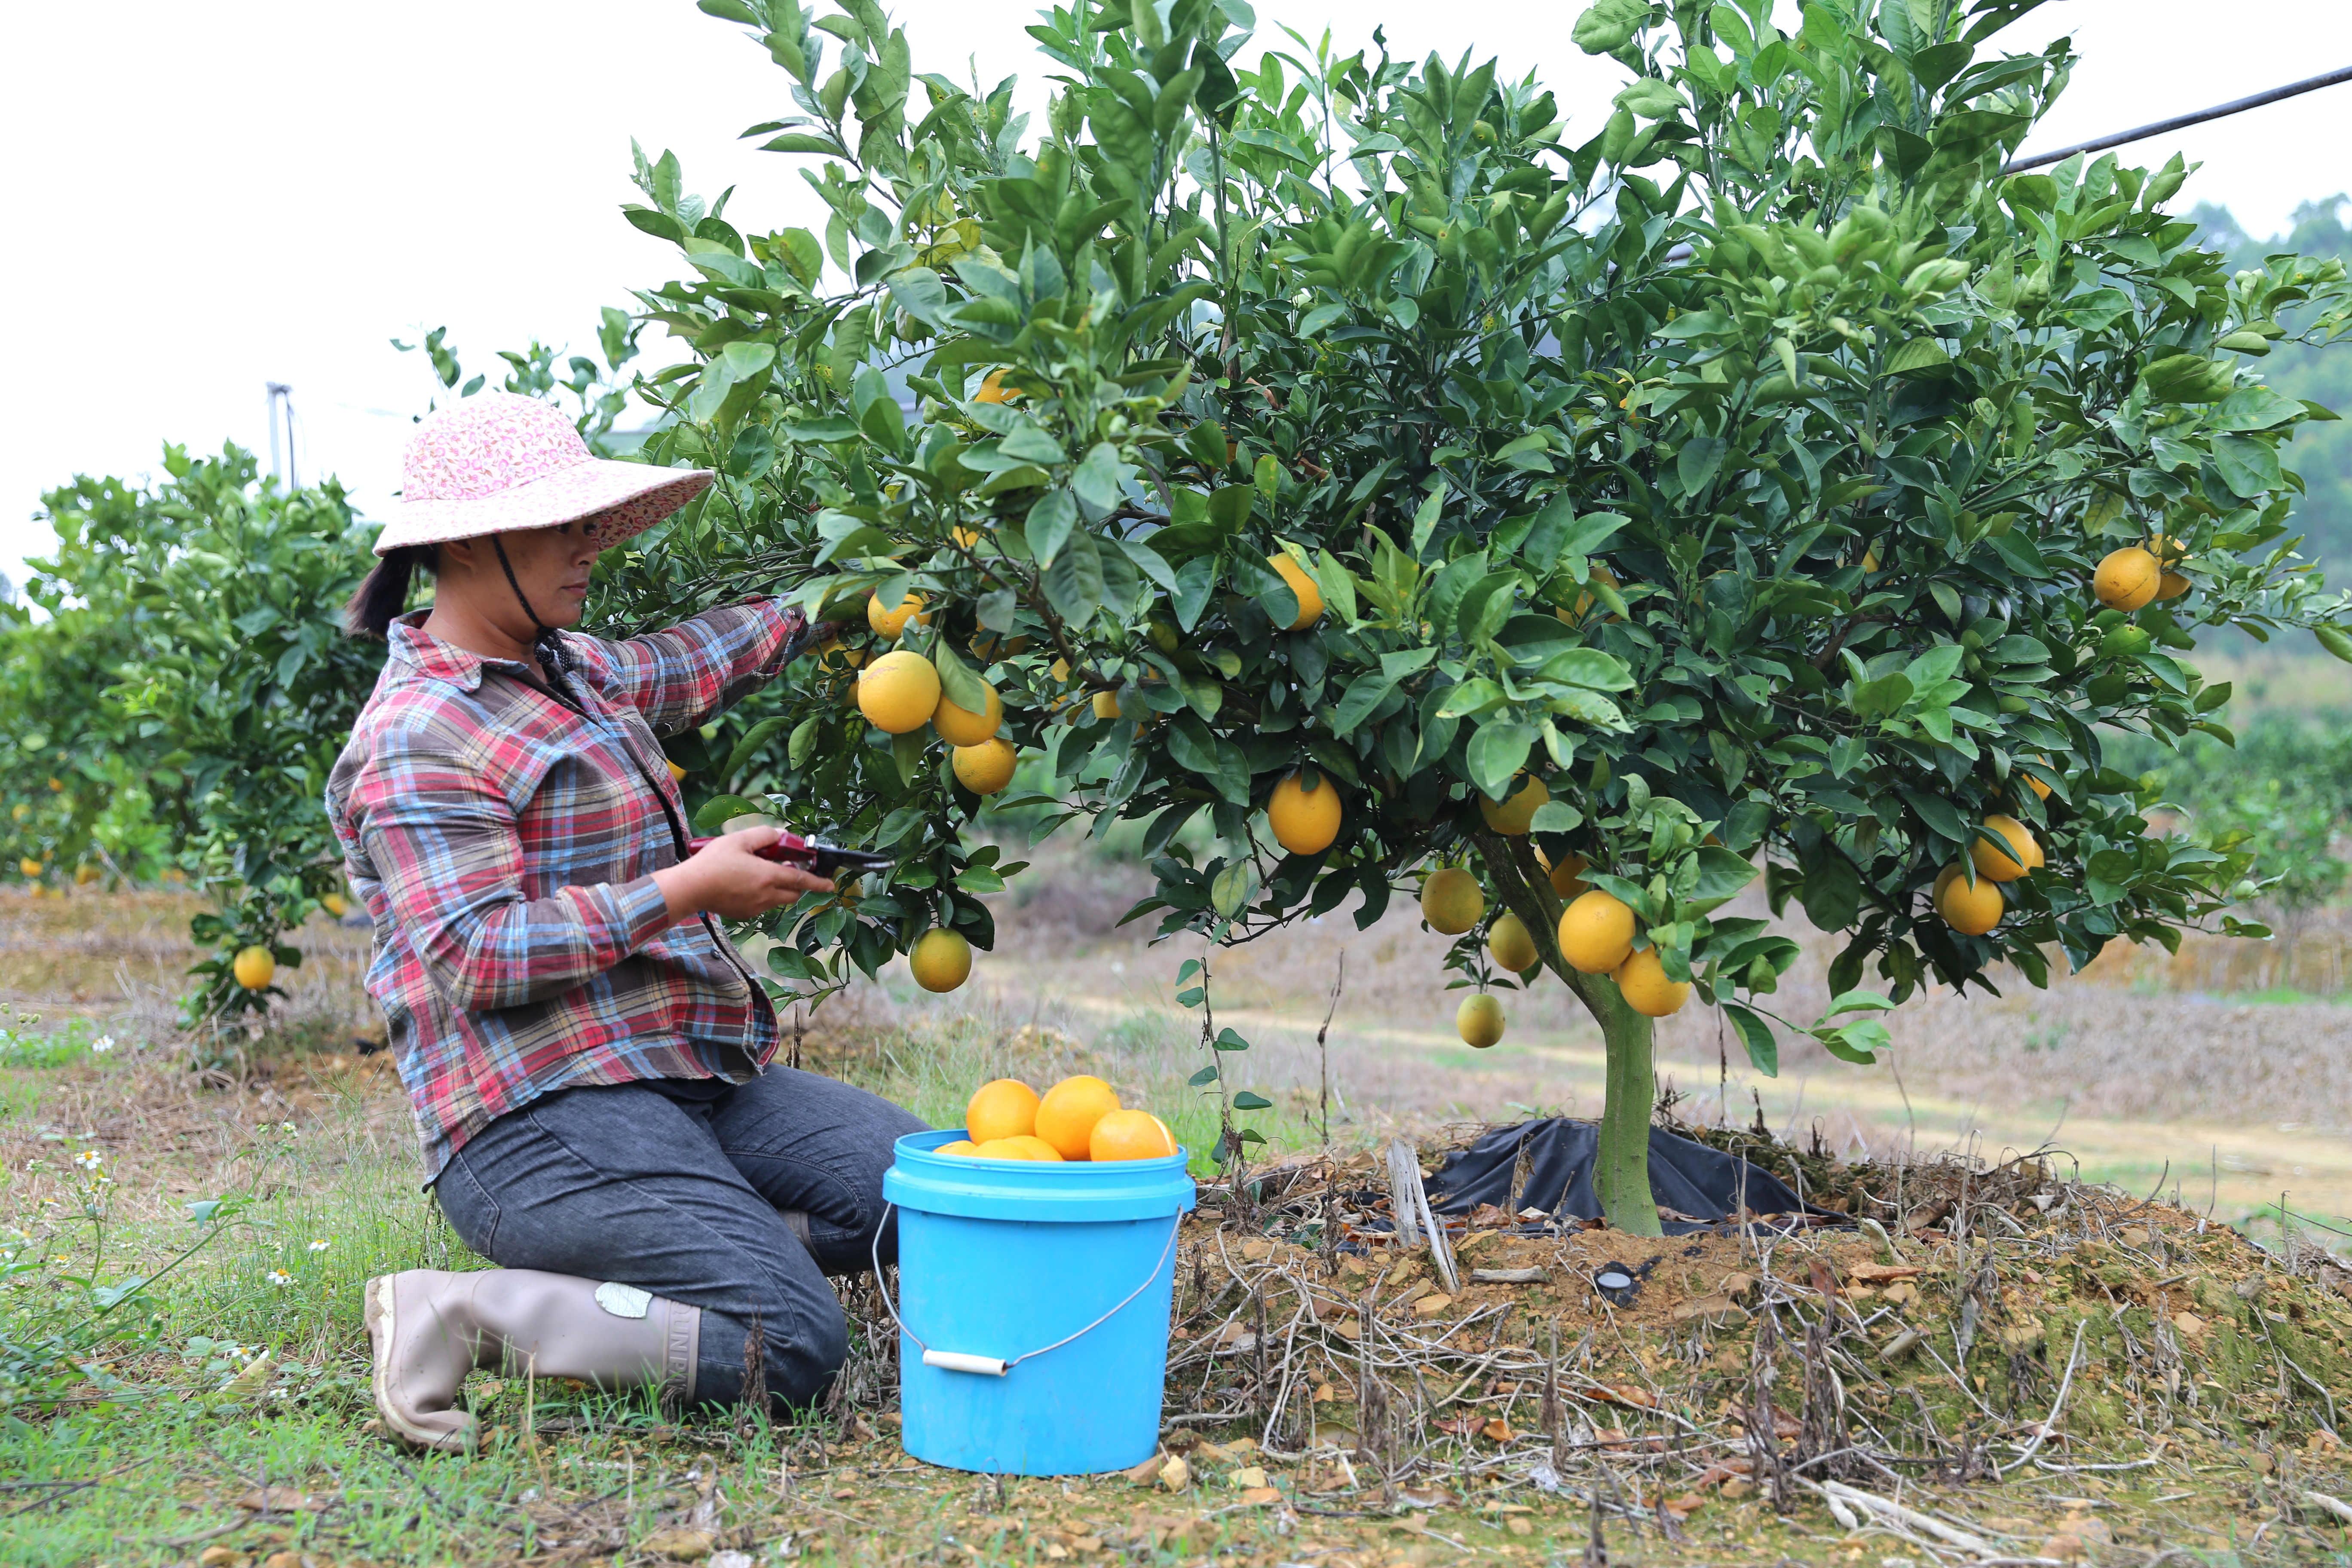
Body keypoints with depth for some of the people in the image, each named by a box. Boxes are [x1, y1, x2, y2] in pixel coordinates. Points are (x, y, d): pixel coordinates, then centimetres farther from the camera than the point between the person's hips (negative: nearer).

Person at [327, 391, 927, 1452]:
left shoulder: (573, 670, 17)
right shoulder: (420, 740, -11)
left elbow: (698, 664, 38)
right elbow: (475, 959, -20)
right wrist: (688, 891, -17)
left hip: (703, 1083, 9)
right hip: (545, 1119, -9)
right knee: (792, 1346, -21)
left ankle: (686, 1253, 7)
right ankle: (454, 1314, -10)